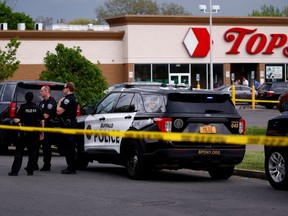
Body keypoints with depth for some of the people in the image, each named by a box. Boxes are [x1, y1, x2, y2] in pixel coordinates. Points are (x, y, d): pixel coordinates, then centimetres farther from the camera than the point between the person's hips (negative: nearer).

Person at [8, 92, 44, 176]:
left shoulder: (22, 107, -8)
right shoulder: (37, 108, 2)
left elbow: (16, 120, -15)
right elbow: (42, 121, 3)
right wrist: (42, 132, 11)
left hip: (24, 133, -3)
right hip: (35, 133, 3)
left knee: (19, 151, 3)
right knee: (32, 151, 8)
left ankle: (15, 170, -3)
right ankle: (30, 170, 5)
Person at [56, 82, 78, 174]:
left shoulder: (68, 99, -17)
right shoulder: (74, 98, 16)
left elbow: (59, 111, -22)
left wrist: (59, 103, -5)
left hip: (68, 124, -10)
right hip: (72, 123, 10)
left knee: (69, 147, -8)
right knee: (69, 147, 13)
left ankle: (71, 168, -8)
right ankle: (71, 167, 17)